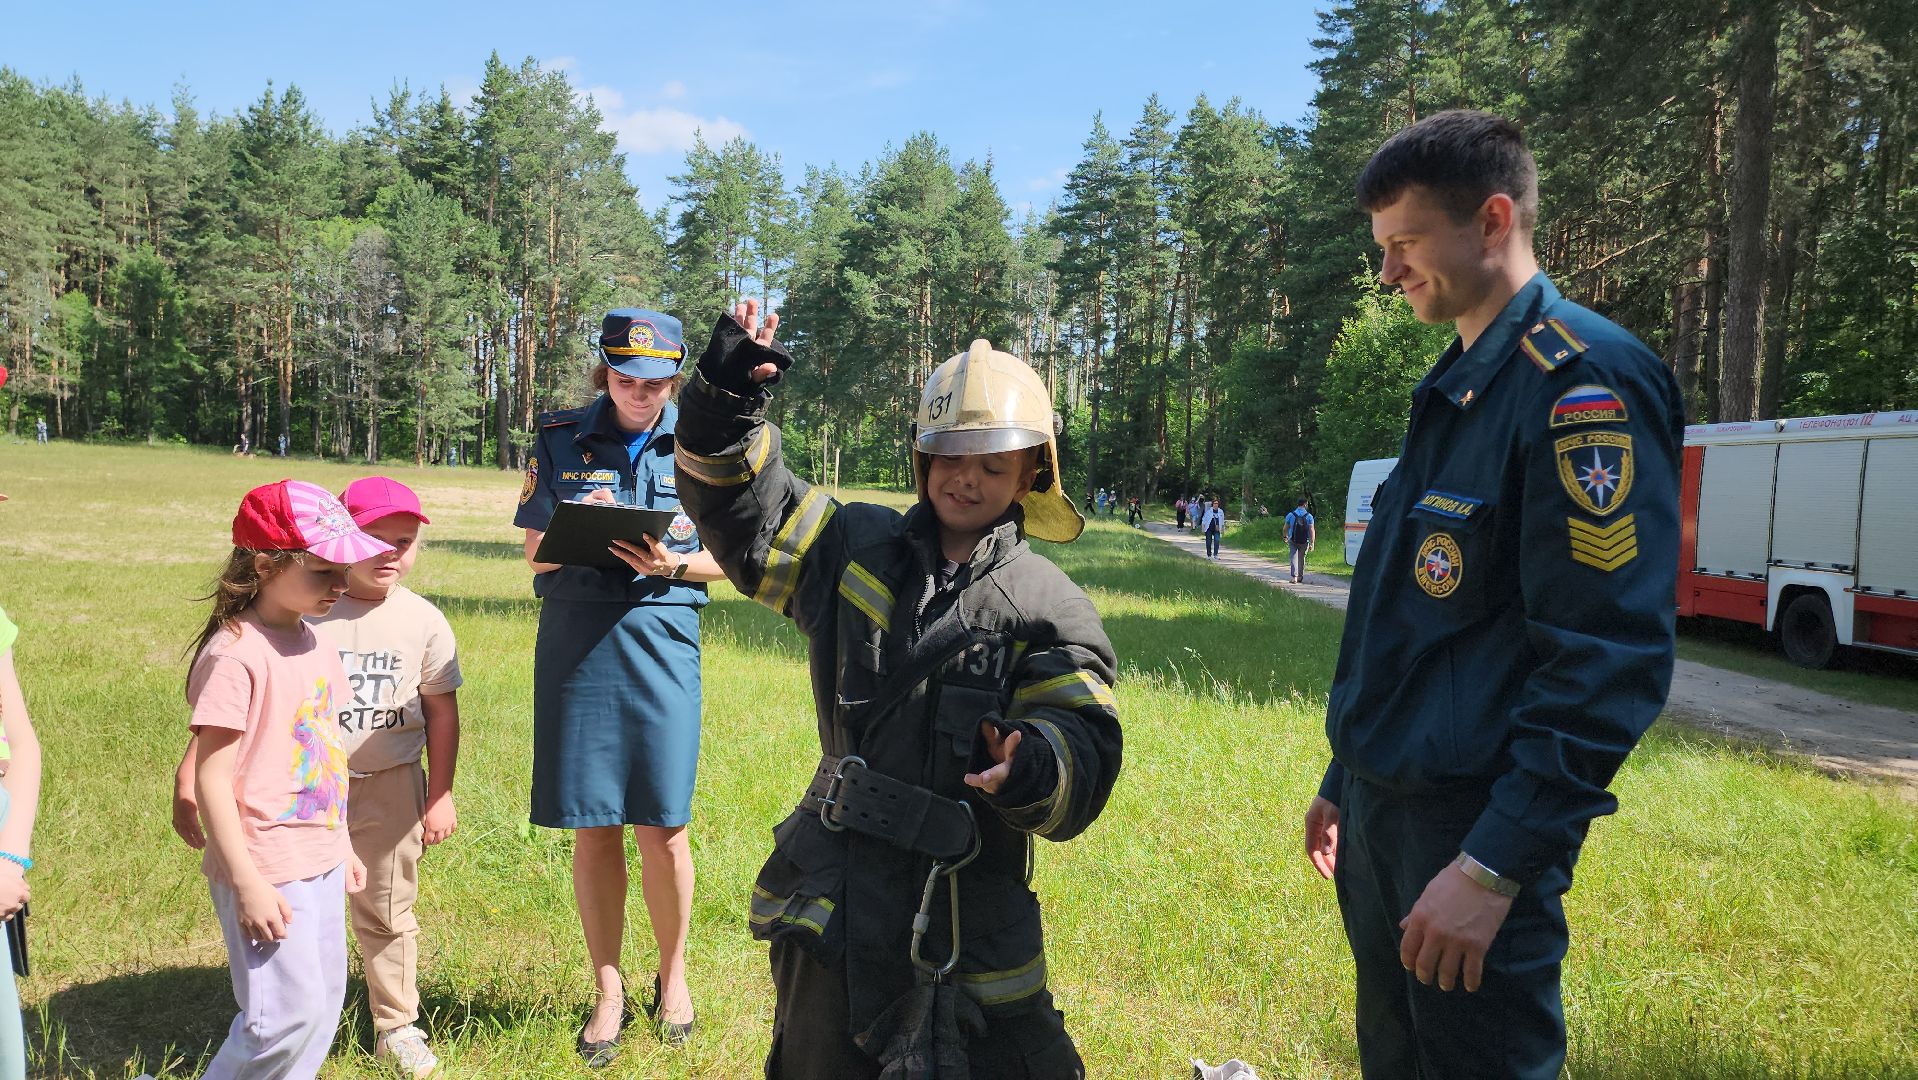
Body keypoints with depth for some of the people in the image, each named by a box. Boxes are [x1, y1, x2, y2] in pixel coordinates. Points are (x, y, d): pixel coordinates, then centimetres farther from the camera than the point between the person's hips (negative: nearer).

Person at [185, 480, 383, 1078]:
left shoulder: (313, 642, 8)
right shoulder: (234, 653, -18)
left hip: (320, 863, 8)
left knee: (324, 1002, 14)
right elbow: (212, 776, -18)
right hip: (266, 869, -8)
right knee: (290, 1011, -4)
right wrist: (246, 883, -19)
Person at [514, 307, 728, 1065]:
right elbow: (535, 552, 8)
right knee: (592, 828, 6)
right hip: (574, 640, 1)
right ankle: (608, 992, 24)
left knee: (661, 828, -1)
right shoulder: (559, 440, 6)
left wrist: (673, 565, -14)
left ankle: (672, 974, 25)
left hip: (660, 639, -1)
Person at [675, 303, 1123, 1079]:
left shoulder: (1049, 607, -6)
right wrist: (726, 401, -10)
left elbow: (1083, 744, -13)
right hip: (832, 895, 3)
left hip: (967, 912, -2)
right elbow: (746, 510, 6)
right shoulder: (854, 548, 4)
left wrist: (1035, 768, -36)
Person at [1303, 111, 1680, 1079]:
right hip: (1382, 817, 9)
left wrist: (1498, 866, -23)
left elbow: (1610, 658, -22)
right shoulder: (1454, 389, 13)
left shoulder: (1582, 384, -15)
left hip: (1474, 829, -8)